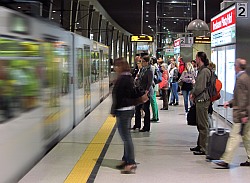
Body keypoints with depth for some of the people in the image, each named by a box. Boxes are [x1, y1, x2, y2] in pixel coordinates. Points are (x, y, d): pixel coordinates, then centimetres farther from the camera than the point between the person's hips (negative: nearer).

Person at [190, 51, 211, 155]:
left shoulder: (205, 71, -16)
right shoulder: (201, 70, 15)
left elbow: (201, 87, -19)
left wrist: (193, 94, -5)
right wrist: (193, 94, 8)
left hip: (202, 100, -10)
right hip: (199, 100, 10)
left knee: (203, 125, -6)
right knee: (200, 124, 17)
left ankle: (204, 149, -3)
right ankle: (200, 145, 26)